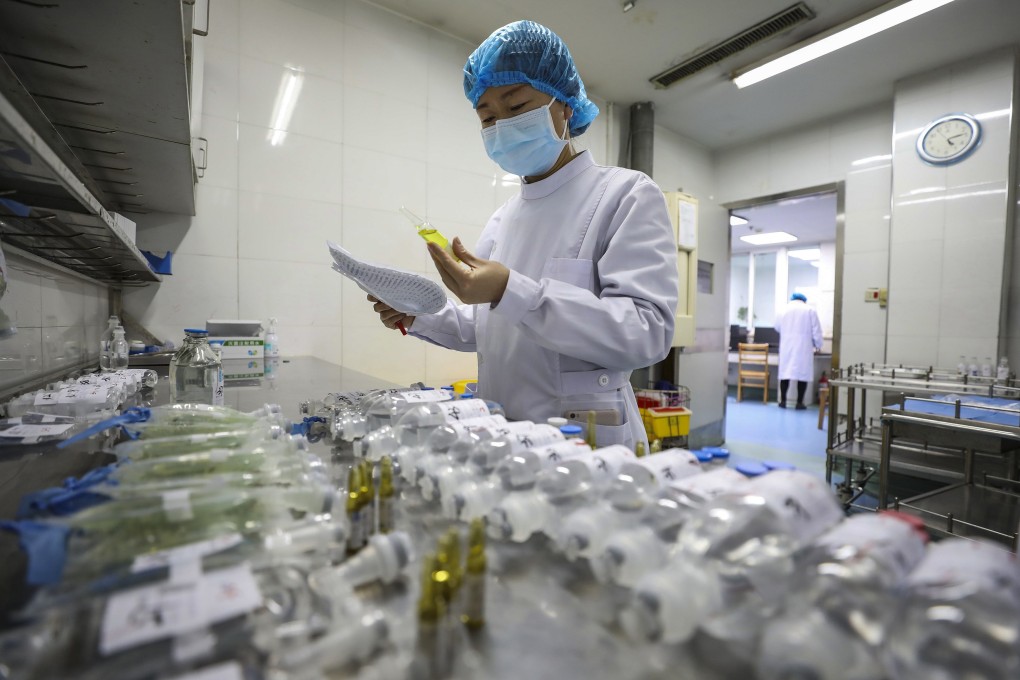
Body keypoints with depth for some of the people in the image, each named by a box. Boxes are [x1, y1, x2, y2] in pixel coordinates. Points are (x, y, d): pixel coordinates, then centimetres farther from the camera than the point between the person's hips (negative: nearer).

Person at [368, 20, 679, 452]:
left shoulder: (627, 195, -9)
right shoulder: (501, 220, 9)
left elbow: (647, 331, -21)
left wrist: (511, 292, -29)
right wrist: (419, 317, -1)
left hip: (585, 444, -5)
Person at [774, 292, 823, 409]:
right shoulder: (810, 310, 0)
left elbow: (777, 327, 14)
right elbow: (816, 330, 0)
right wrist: (818, 345, 10)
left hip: (786, 346, 2)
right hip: (803, 347, -2)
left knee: (785, 372, 5)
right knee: (802, 373, 2)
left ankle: (783, 401, 5)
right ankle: (799, 402, 3)